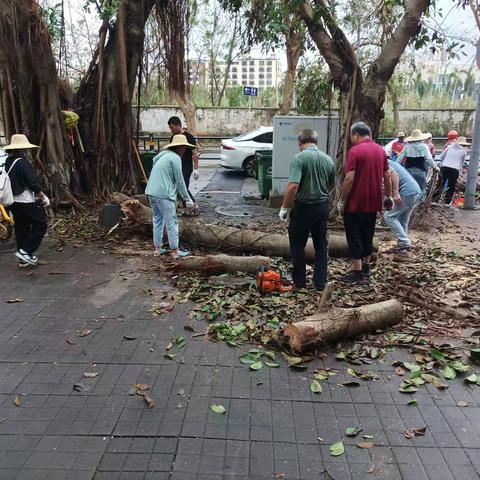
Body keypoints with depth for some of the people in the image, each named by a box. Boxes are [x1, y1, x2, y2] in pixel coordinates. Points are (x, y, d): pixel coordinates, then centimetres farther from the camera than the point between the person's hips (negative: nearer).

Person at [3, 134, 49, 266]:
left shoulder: (8, 162, 9)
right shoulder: (23, 163, -16)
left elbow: (13, 182, 13)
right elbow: (33, 183, -18)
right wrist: (42, 196, -3)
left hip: (13, 202, 9)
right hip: (26, 201, -9)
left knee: (21, 229, 14)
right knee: (40, 225, 2)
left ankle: (24, 259, 21)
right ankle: (26, 251, -3)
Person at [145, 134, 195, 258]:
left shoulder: (162, 155, 19)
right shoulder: (175, 158, -8)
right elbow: (180, 181, -10)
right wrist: (188, 199, -4)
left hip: (151, 192, 9)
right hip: (163, 194, -9)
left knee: (157, 220, 17)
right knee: (172, 222, 0)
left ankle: (157, 248, 22)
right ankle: (175, 250, 5)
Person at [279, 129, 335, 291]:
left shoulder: (299, 158, -16)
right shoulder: (328, 160, 3)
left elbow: (293, 186, -25)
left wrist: (284, 208, -15)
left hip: (303, 207, -5)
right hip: (323, 207, 5)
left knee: (298, 245, 11)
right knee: (321, 245, 14)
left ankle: (299, 281, 19)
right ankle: (320, 282, 18)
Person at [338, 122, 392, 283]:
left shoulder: (355, 151, -14)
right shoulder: (380, 150, 8)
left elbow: (349, 179, -19)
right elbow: (387, 176, 12)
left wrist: (341, 201, -11)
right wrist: (388, 196, 23)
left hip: (355, 203, -7)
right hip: (373, 202, 7)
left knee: (354, 238, 1)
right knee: (367, 236, 17)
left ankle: (358, 273, 4)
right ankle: (366, 268, 27)